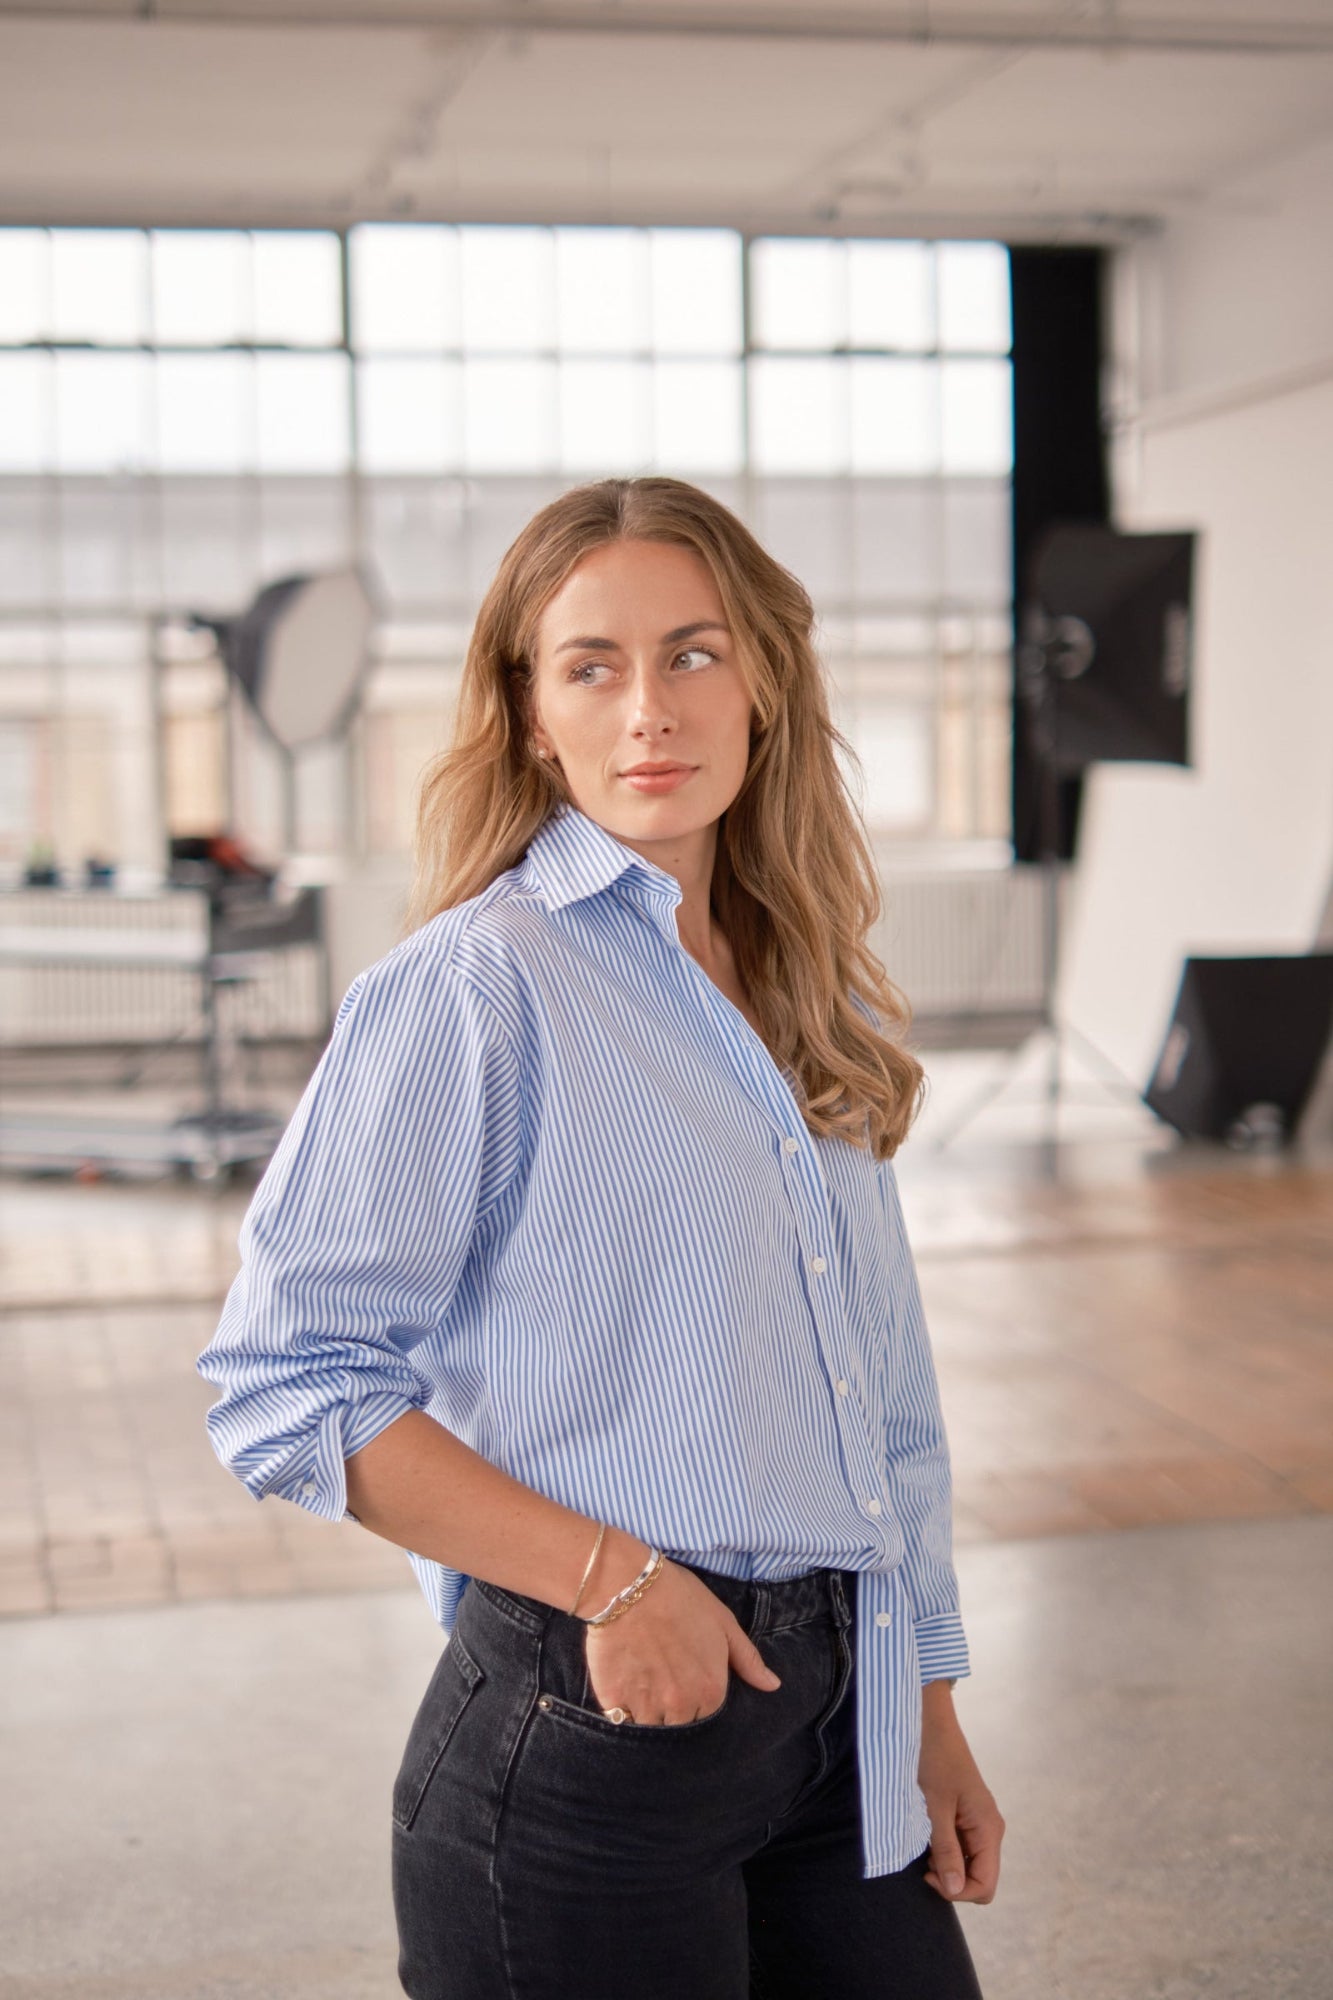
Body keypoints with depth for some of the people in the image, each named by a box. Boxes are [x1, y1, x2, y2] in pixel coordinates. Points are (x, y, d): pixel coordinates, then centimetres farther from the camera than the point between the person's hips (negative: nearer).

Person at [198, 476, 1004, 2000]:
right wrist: (612, 1575, -17)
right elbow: (285, 1385, -14)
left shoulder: (810, 1003, 12)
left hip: (833, 1723, 7)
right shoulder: (475, 987, -10)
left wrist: (929, 1714, 15)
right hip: (591, 1743, -6)